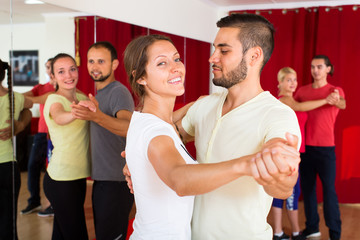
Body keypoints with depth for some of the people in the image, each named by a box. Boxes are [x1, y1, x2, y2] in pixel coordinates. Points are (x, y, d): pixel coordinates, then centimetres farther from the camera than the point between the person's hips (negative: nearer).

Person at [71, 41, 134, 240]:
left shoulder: (118, 92, -16)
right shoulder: (99, 93, 13)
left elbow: (129, 127, -38)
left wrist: (97, 116, -51)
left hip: (116, 181, -9)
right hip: (101, 179, 10)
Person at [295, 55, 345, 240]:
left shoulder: (335, 90, -1)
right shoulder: (302, 91, 10)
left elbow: (343, 104, -23)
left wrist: (335, 101, -45)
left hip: (325, 147, -4)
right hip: (305, 146, 4)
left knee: (329, 188, -4)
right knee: (307, 187, 10)